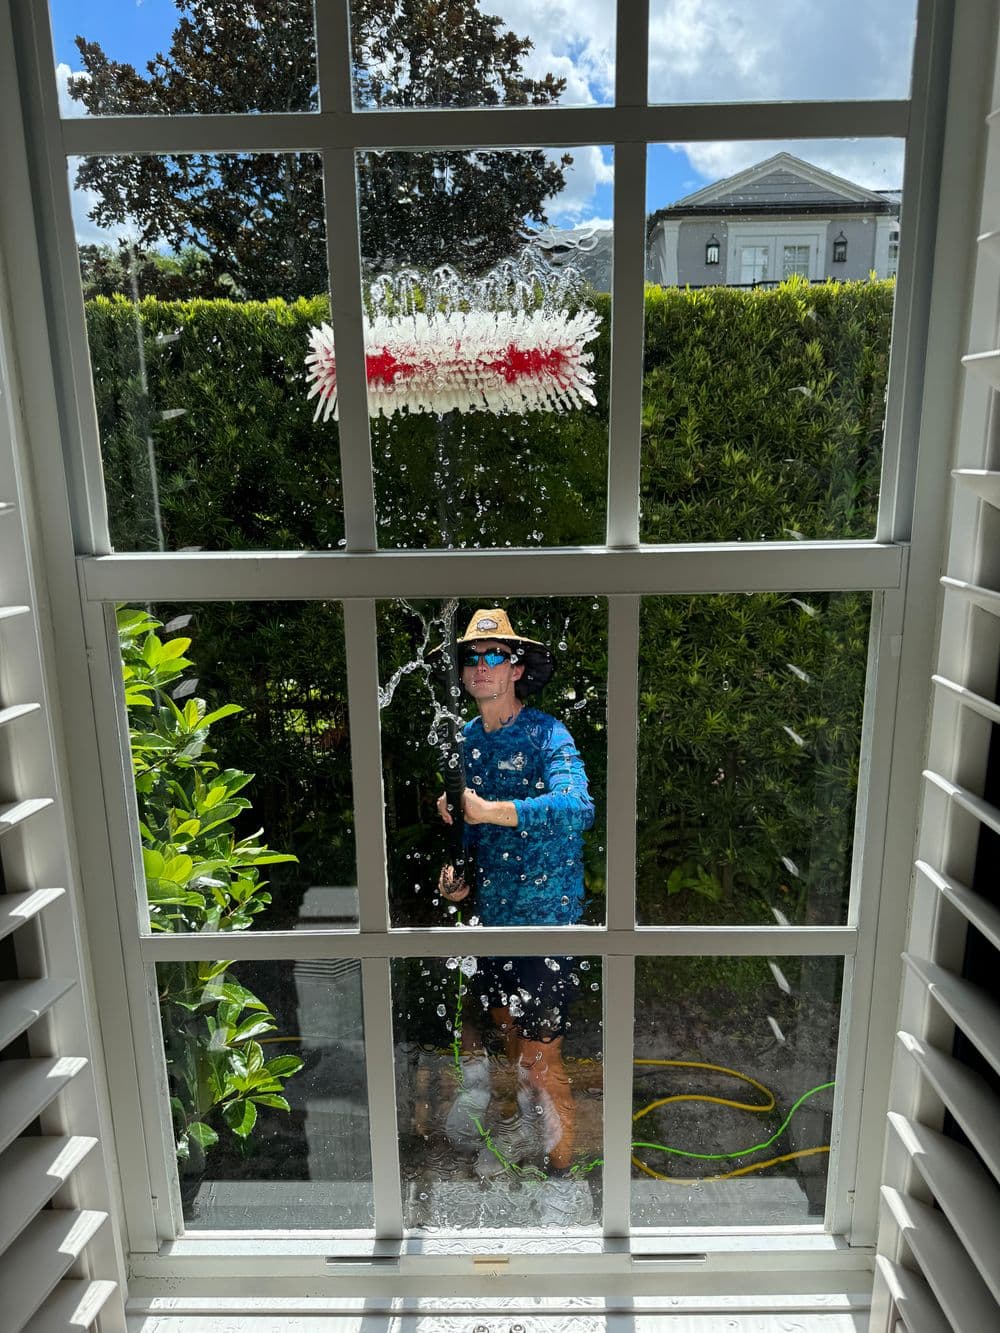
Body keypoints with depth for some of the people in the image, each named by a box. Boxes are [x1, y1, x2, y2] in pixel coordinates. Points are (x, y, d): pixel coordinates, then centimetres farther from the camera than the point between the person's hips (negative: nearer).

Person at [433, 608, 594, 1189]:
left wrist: (488, 811, -36)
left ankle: (560, 1165, 27)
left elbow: (576, 808, -33)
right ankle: (530, 1131, 47)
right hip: (491, 910, 7)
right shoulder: (466, 738, 6)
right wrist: (456, 870, 1)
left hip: (545, 914, -7)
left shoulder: (547, 734, -16)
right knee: (508, 1029, 23)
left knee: (541, 1054, 4)